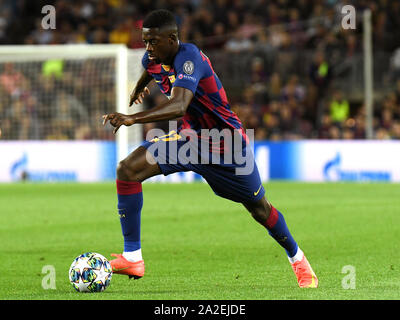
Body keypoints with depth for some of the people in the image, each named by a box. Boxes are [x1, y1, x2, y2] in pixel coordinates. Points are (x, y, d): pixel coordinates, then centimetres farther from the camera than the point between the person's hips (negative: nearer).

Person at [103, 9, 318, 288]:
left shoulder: (189, 57, -31)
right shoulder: (153, 59, -7)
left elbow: (178, 106, -47)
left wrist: (132, 119, -58)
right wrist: (140, 87, 44)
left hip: (227, 144, -6)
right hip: (189, 137, 6)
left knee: (259, 209, 10)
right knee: (128, 169, -16)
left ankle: (297, 258, 39)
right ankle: (132, 257, -14)